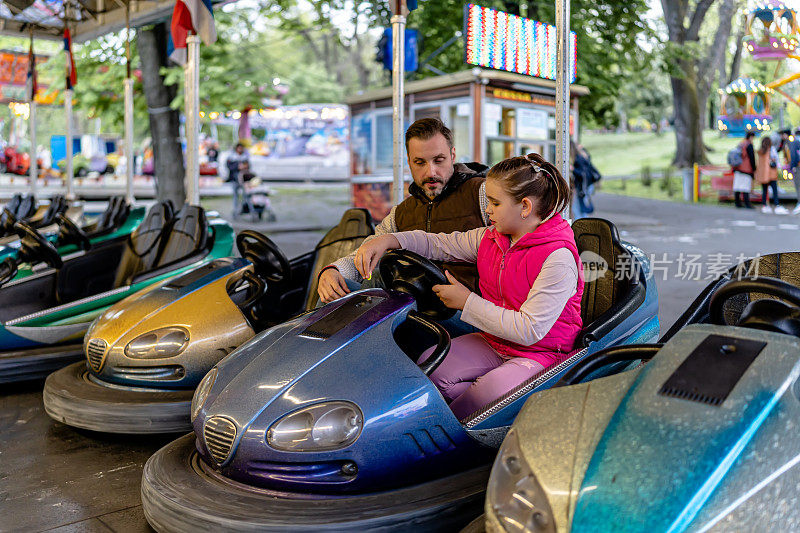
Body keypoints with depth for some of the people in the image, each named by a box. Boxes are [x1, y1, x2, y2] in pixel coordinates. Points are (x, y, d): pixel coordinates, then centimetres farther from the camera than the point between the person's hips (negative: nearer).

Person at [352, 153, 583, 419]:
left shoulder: (558, 257, -22)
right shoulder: (489, 238, 2)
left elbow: (530, 330, -25)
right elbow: (438, 244, 9)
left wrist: (468, 302, -20)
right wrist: (387, 240, -10)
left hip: (543, 353, -6)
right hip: (493, 343, 7)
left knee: (493, 388, -34)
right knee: (428, 365, -15)